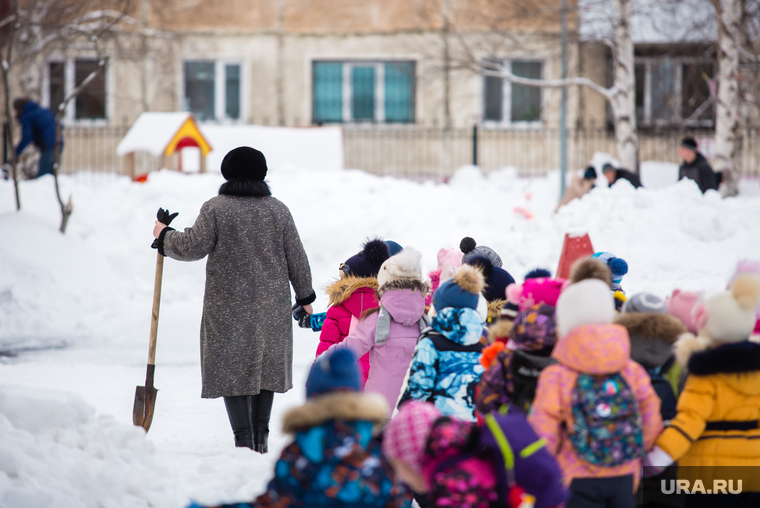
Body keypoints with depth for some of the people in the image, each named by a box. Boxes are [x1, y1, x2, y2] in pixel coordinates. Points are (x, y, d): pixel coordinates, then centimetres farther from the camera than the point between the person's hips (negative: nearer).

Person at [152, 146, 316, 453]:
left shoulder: (215, 209, -7)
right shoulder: (278, 210, 3)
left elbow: (193, 247, -10)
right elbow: (296, 258, 6)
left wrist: (165, 237, 9)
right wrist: (305, 297, 17)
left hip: (228, 306, -3)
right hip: (271, 307, 3)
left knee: (231, 368, 2)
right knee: (265, 365, 15)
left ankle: (243, 438, -5)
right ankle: (260, 437, 14)